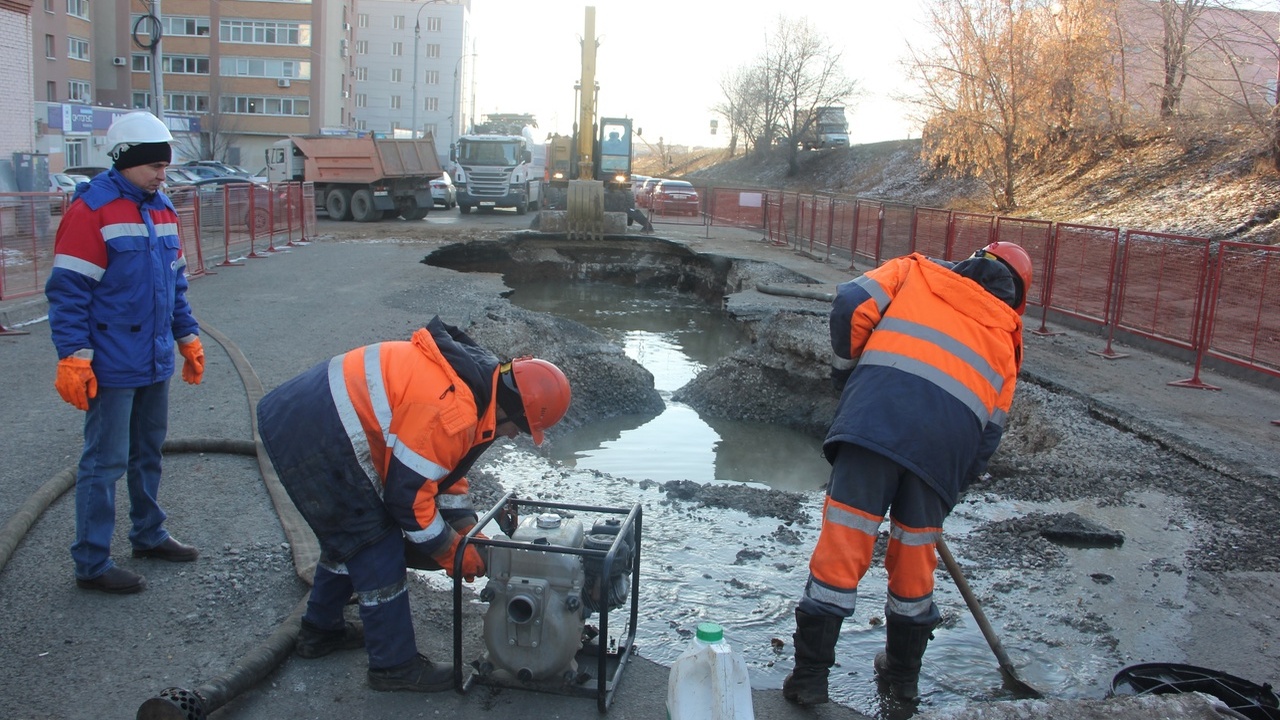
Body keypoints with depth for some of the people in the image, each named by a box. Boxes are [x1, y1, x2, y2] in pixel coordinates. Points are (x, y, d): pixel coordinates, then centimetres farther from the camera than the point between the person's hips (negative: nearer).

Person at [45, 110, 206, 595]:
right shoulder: (91, 210, -12)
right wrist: (74, 356, -18)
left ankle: (149, 535, 33)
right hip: (111, 367, -7)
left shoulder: (161, 209, 11)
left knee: (148, 453, 18)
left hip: (155, 362, 8)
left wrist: (188, 337, 19)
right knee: (105, 462, -1)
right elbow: (68, 291, -15)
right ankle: (91, 564, 10)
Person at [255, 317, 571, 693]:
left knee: (350, 535, 24)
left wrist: (467, 530, 13)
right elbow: (407, 492, -17)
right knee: (378, 548, -1)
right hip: (314, 437, -10)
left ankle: (320, 630, 41)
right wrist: (450, 549, -3)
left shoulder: (476, 377, 7)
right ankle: (394, 664, 11)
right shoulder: (450, 410, -24)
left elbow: (444, 463, 18)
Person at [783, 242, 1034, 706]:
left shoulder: (916, 271, 25)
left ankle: (809, 676, 7)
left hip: (876, 413, -2)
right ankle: (903, 676, 34)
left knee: (841, 548, 2)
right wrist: (949, 493, 30)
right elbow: (990, 430, 22)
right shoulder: (1005, 336, 29)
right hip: (951, 435, 3)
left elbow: (852, 302, 6)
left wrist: (851, 354, 25)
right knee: (915, 562, 19)